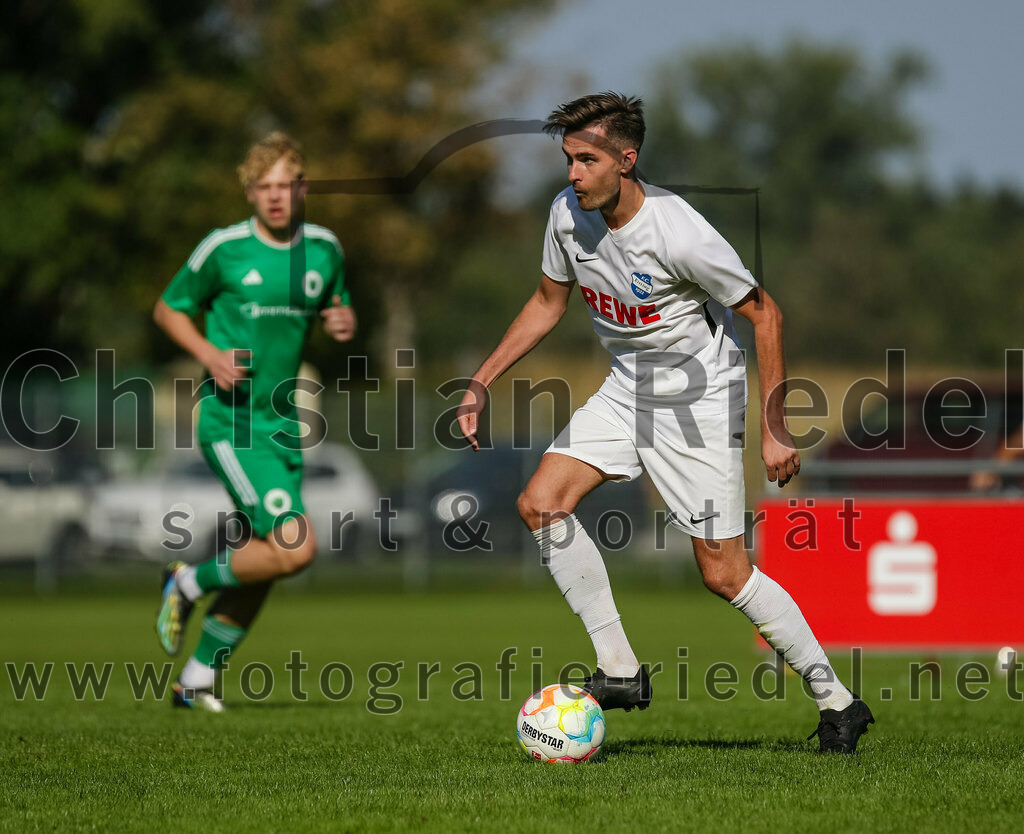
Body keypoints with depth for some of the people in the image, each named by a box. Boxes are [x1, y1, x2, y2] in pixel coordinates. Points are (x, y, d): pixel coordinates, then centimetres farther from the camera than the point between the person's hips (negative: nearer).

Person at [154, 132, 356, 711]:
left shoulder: (323, 249, 6)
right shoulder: (224, 249, -7)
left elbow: (337, 307, 22)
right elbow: (169, 309, 4)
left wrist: (345, 322, -2)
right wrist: (210, 354, -14)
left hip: (282, 422, 6)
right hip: (229, 419, -6)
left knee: (263, 565, 8)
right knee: (296, 547, -20)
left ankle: (198, 679, 23)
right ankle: (188, 583, 4)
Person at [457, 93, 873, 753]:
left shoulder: (680, 235, -27)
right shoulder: (568, 213, -7)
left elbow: (764, 313, -16)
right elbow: (549, 301, 12)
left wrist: (774, 427, -17)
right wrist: (483, 381, 6)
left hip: (700, 400, -7)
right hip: (627, 392, 7)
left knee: (724, 574, -7)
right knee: (541, 504, -10)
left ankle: (837, 701, 8)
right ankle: (620, 672, -4)